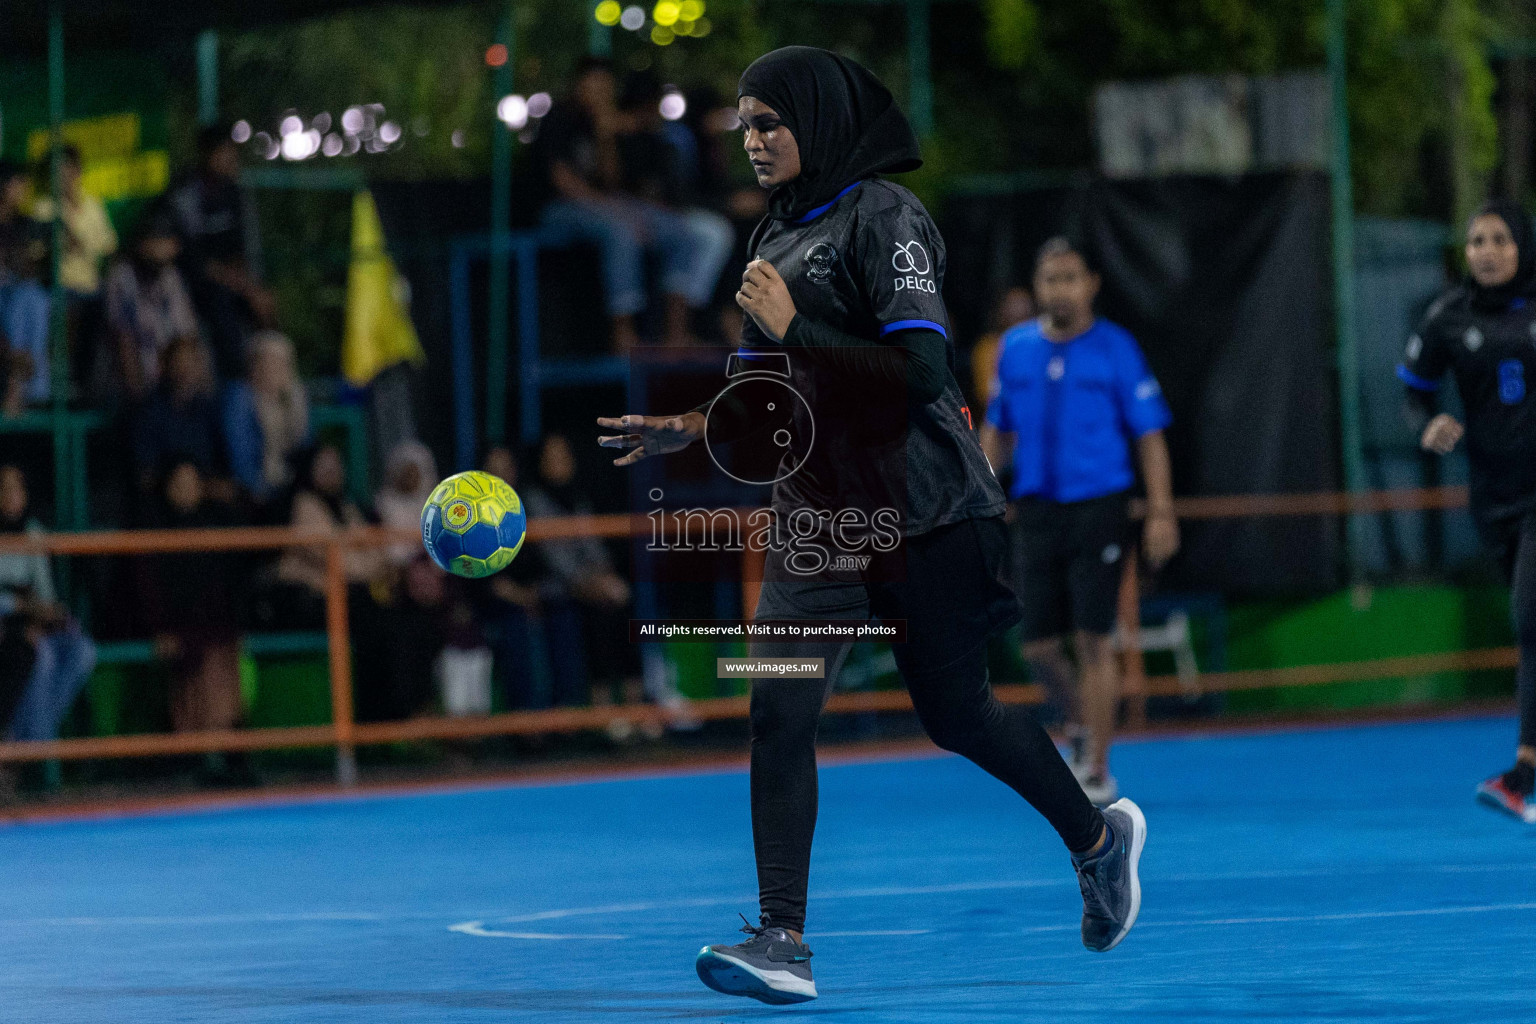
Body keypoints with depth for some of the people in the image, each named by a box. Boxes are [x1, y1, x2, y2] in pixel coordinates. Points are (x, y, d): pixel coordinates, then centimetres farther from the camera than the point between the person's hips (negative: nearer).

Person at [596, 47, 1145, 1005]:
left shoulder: (884, 217, -12)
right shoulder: (778, 234, 13)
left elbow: (920, 370, -22)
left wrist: (793, 330, -21)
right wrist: (687, 429, 4)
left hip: (922, 514, -7)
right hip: (818, 516, 7)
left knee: (956, 715, 5)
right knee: (779, 717, -7)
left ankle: (1098, 837, 30)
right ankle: (784, 942, -8)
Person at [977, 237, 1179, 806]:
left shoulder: (1115, 348, -4)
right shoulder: (1015, 347, 6)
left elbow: (1149, 434, -2)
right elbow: (998, 431, 16)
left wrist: (1161, 513, -8)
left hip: (1099, 508, -4)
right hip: (1037, 508, 4)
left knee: (1093, 639, -7)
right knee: (1038, 646, 3)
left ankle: (1097, 770, 0)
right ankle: (1080, 721, 32)